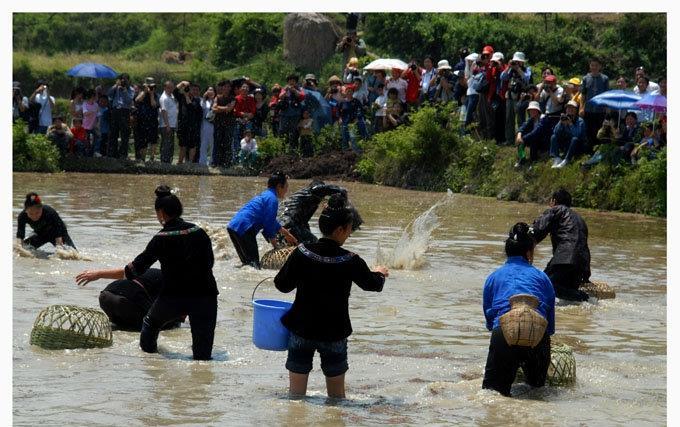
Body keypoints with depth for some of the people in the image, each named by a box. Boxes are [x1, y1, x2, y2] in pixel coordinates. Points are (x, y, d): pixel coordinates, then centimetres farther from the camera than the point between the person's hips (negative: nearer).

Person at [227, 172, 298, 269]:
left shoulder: (264, 195, 24)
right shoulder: (272, 199, -7)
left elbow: (271, 221, 37)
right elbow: (269, 224, -10)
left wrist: (287, 234, 43)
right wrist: (276, 247, 1)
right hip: (243, 229, -10)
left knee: (247, 262, 20)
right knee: (254, 264, -7)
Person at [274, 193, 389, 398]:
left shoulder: (302, 253, -11)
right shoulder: (350, 261, -14)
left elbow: (282, 285, -3)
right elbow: (373, 284, 3)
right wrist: (379, 273, 27)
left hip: (302, 330, 1)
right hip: (334, 333, -1)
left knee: (296, 393, 8)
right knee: (337, 394, 14)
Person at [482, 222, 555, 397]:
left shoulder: (493, 277, 20)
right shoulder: (541, 277, 19)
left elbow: (488, 316, 21)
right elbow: (551, 318, 21)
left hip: (503, 332, -1)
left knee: (493, 389, 0)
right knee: (537, 386, 18)